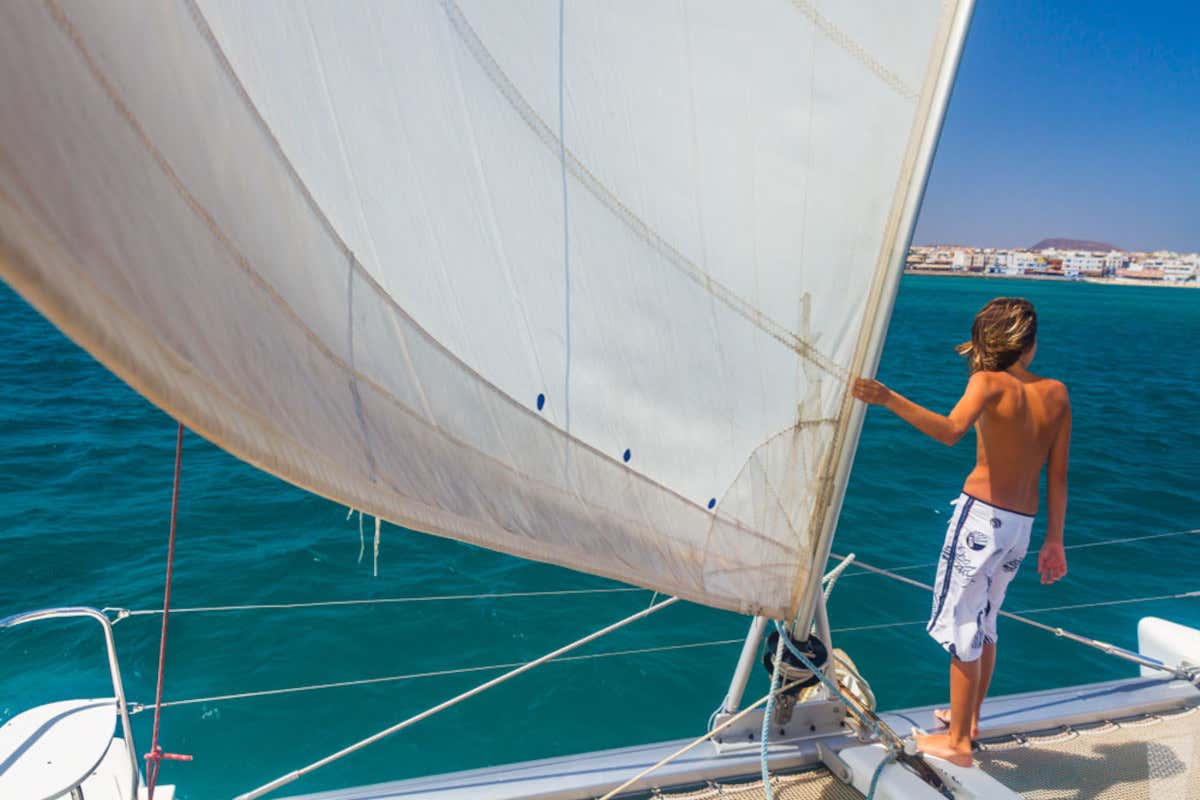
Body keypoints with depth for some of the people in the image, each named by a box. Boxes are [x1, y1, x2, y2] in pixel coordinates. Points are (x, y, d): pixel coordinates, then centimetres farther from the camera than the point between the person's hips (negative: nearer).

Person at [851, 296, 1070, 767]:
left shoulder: (991, 382, -11)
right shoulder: (1056, 393, 5)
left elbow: (950, 430, -32)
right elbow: (1058, 476, 6)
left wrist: (889, 400, -40)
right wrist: (1054, 541, 11)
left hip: (981, 513, -6)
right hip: (1023, 524, 6)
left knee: (963, 627, 4)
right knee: (984, 622, 22)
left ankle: (957, 742, 13)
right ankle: (968, 717, 38)